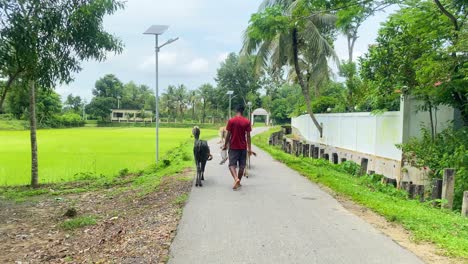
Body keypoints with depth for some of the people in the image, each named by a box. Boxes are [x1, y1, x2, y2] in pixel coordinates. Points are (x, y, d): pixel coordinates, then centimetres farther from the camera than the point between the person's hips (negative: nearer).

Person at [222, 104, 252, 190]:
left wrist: (225, 145, 7)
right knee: (242, 165, 12)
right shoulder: (247, 122, -2)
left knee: (232, 164, 1)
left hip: (233, 147, -2)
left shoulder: (231, 121, -5)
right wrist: (249, 148, 2)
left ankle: (236, 179, -22)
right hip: (243, 147, 2)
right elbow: (248, 136, -3)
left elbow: (228, 135, -4)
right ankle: (238, 182, 19)